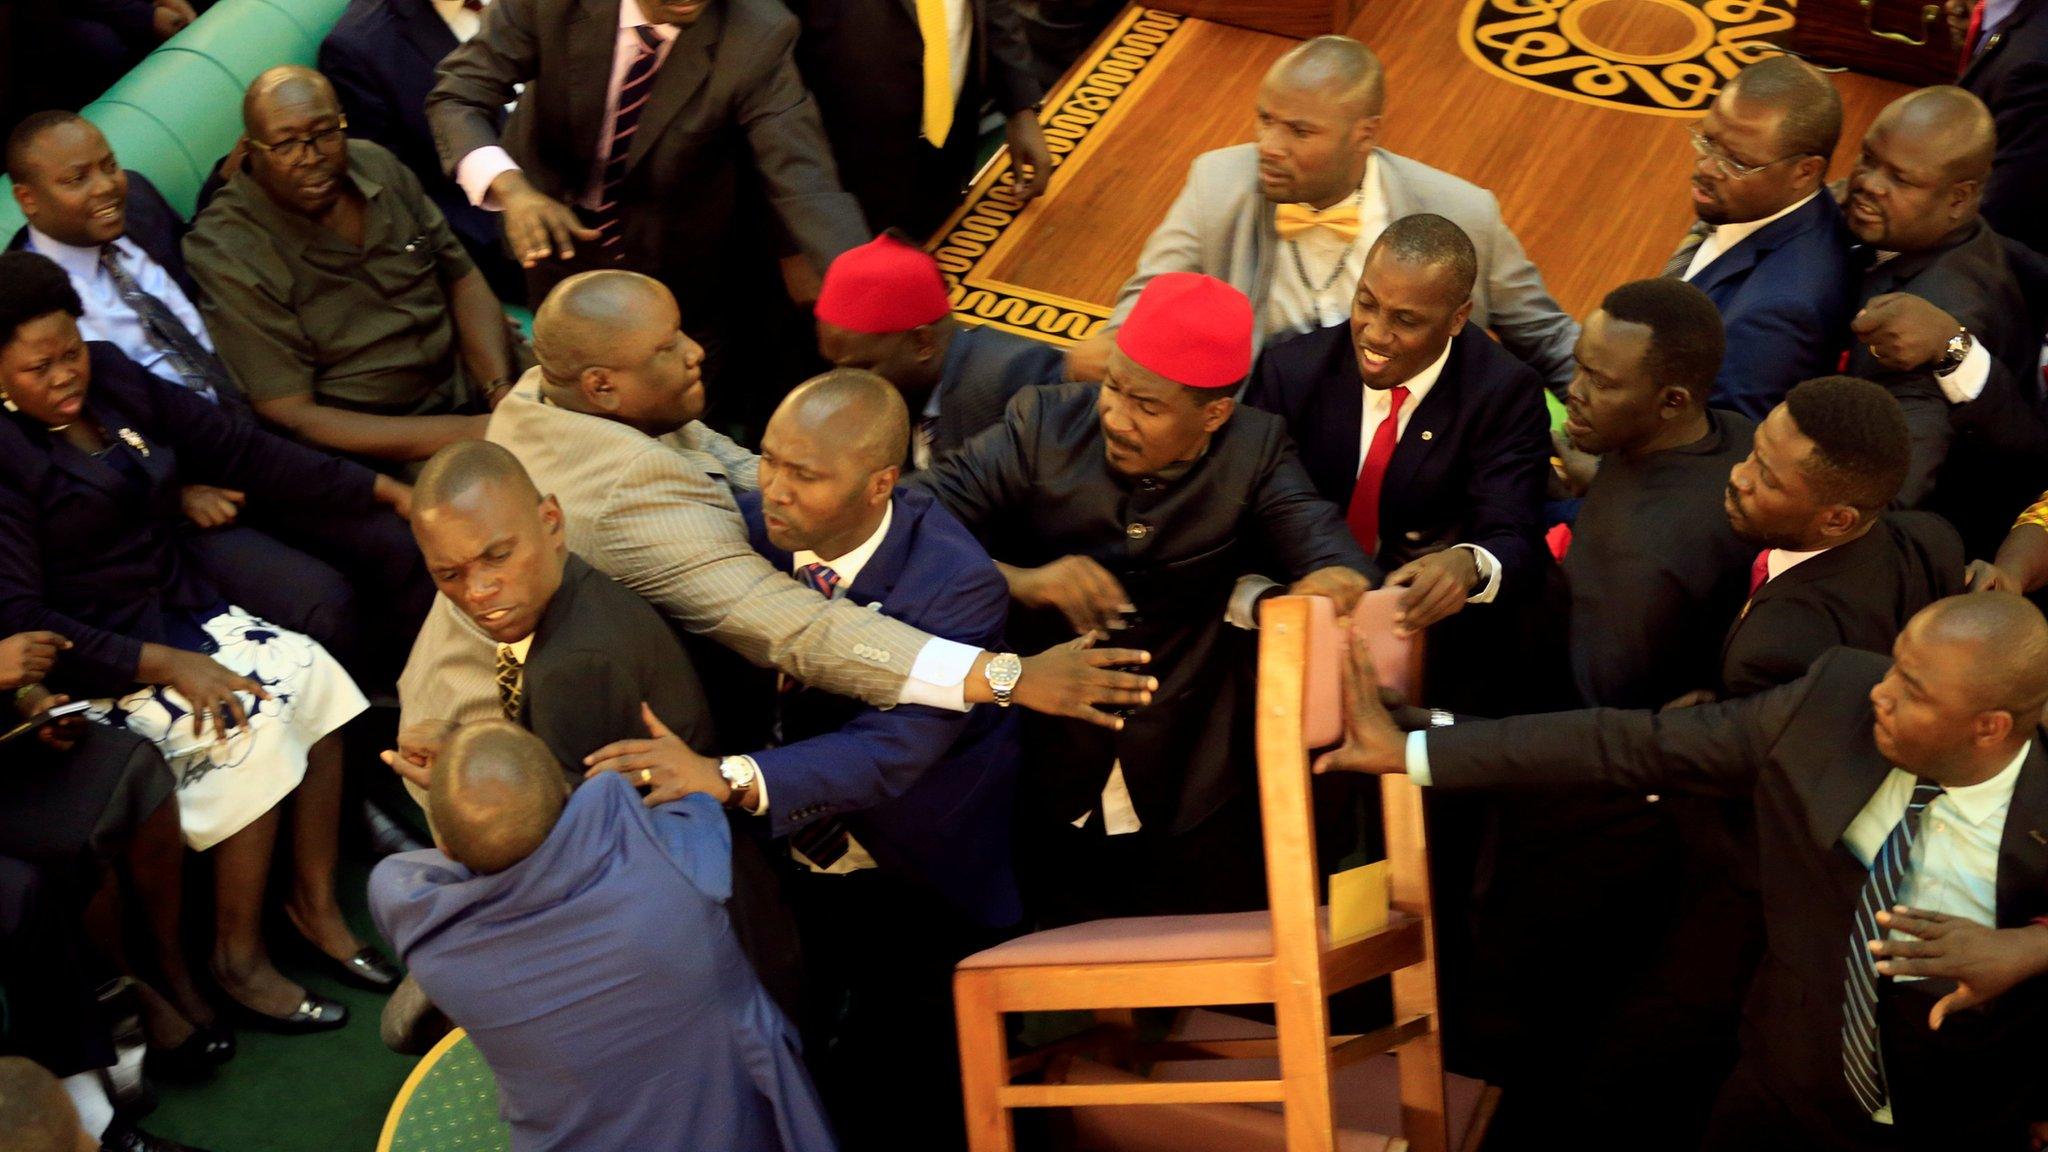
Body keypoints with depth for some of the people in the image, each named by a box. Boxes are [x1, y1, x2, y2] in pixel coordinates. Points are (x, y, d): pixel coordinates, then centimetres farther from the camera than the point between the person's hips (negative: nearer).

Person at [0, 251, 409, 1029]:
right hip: (91, 659, -7)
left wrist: (385, 491, 0)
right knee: (251, 726, -24)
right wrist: (165, 665, -27)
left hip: (178, 611, 7)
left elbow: (240, 451, 6)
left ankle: (315, 903, -4)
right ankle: (238, 958, -11)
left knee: (311, 673, -15)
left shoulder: (112, 379, 4)